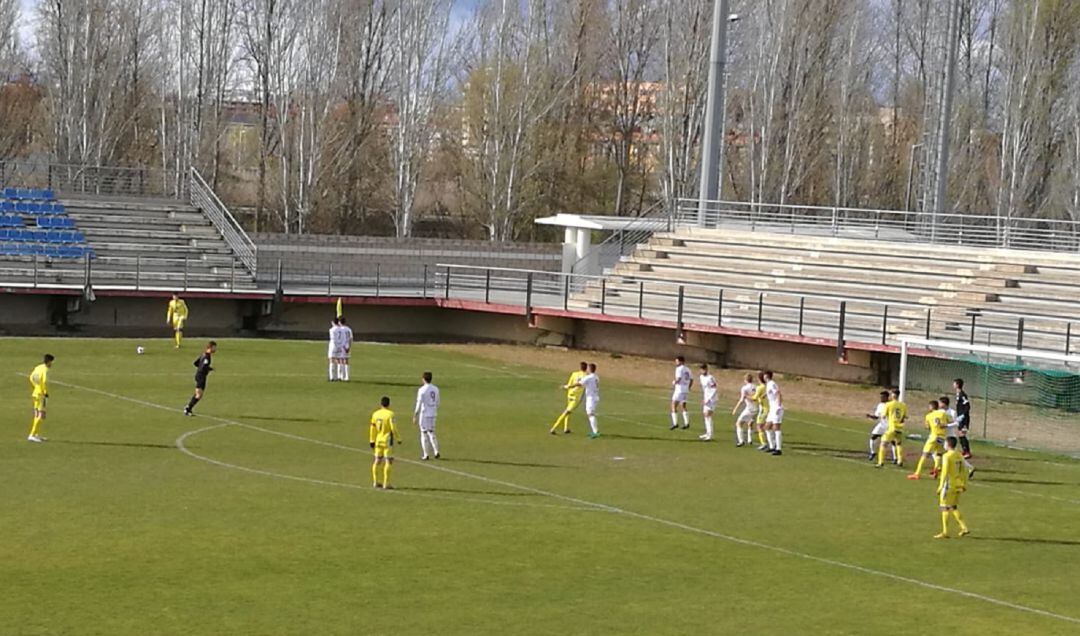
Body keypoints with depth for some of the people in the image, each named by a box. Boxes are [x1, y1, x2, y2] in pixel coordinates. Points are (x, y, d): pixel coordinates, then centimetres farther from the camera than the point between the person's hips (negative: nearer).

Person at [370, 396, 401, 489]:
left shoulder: (375, 414, 5)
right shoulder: (390, 414, -11)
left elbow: (372, 428, 9)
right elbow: (393, 428, -14)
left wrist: (372, 441, 16)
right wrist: (398, 439, -3)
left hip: (378, 441, 6)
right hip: (387, 441, -6)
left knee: (377, 460, 13)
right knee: (388, 461, -2)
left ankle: (375, 482, 17)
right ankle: (386, 483, -6)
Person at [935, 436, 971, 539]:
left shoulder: (947, 456, -14)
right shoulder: (960, 456, 8)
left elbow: (945, 473, -17)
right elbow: (963, 472, 12)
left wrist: (941, 486, -13)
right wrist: (964, 484, 19)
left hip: (949, 485, -7)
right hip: (958, 486, 7)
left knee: (945, 508, 1)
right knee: (954, 508, 18)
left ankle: (945, 532, 4)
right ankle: (964, 528, 11)